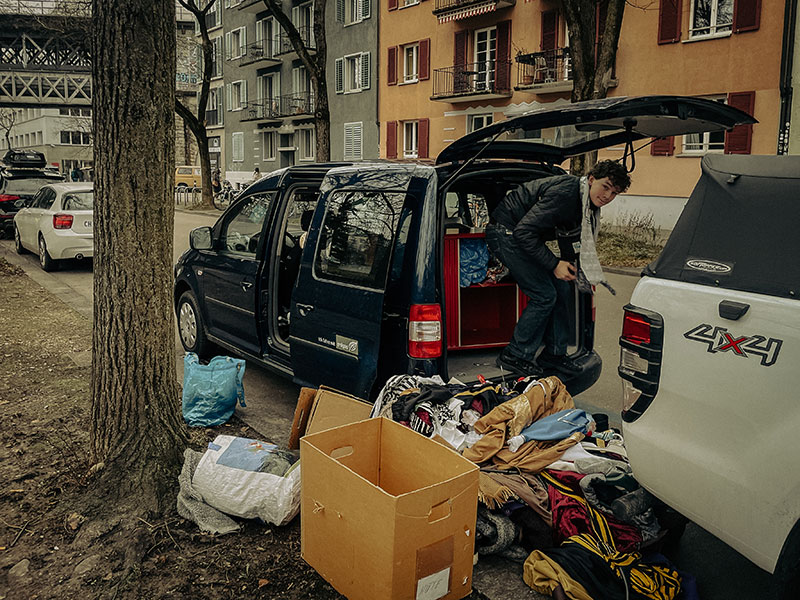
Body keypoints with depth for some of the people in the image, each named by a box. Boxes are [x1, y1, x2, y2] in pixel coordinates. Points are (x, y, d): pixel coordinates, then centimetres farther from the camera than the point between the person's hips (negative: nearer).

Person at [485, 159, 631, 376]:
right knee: (544, 295, -11)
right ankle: (514, 356, 1)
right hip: (506, 234, -10)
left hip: (525, 235, 10)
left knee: (561, 289, 8)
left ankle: (554, 354, 19)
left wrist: (581, 273, -1)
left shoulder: (589, 205, 3)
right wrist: (554, 264, -25)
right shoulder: (565, 194, -28)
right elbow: (524, 231, -30)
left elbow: (571, 243, 14)